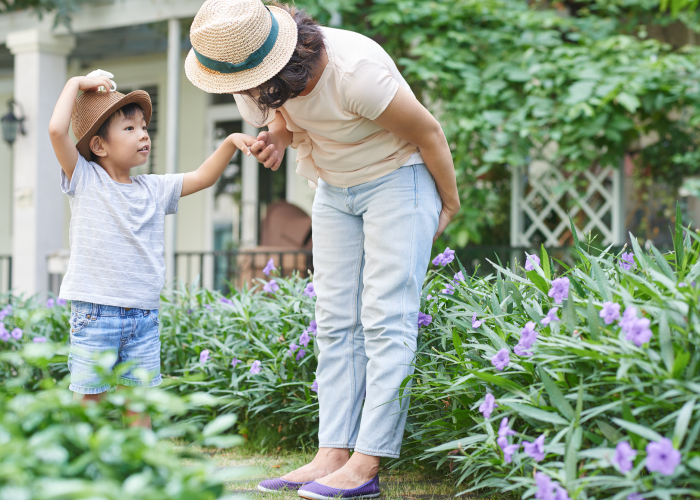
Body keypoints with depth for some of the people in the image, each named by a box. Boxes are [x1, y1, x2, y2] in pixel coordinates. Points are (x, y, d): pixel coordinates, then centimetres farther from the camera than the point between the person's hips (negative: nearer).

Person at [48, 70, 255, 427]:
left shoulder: (154, 189, 12)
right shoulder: (85, 180, -2)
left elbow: (203, 177, 16)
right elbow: (57, 130, -15)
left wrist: (229, 143, 1)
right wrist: (76, 84, -5)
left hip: (145, 315, 5)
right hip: (96, 313, -5)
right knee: (89, 398, 0)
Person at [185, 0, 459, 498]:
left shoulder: (354, 70, -34)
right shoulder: (272, 81, -14)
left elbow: (428, 131, -19)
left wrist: (450, 202, -5)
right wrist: (276, 134, -12)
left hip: (397, 177, -7)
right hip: (335, 189, 7)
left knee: (386, 319, -12)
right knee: (336, 321, 0)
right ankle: (332, 455, -2)